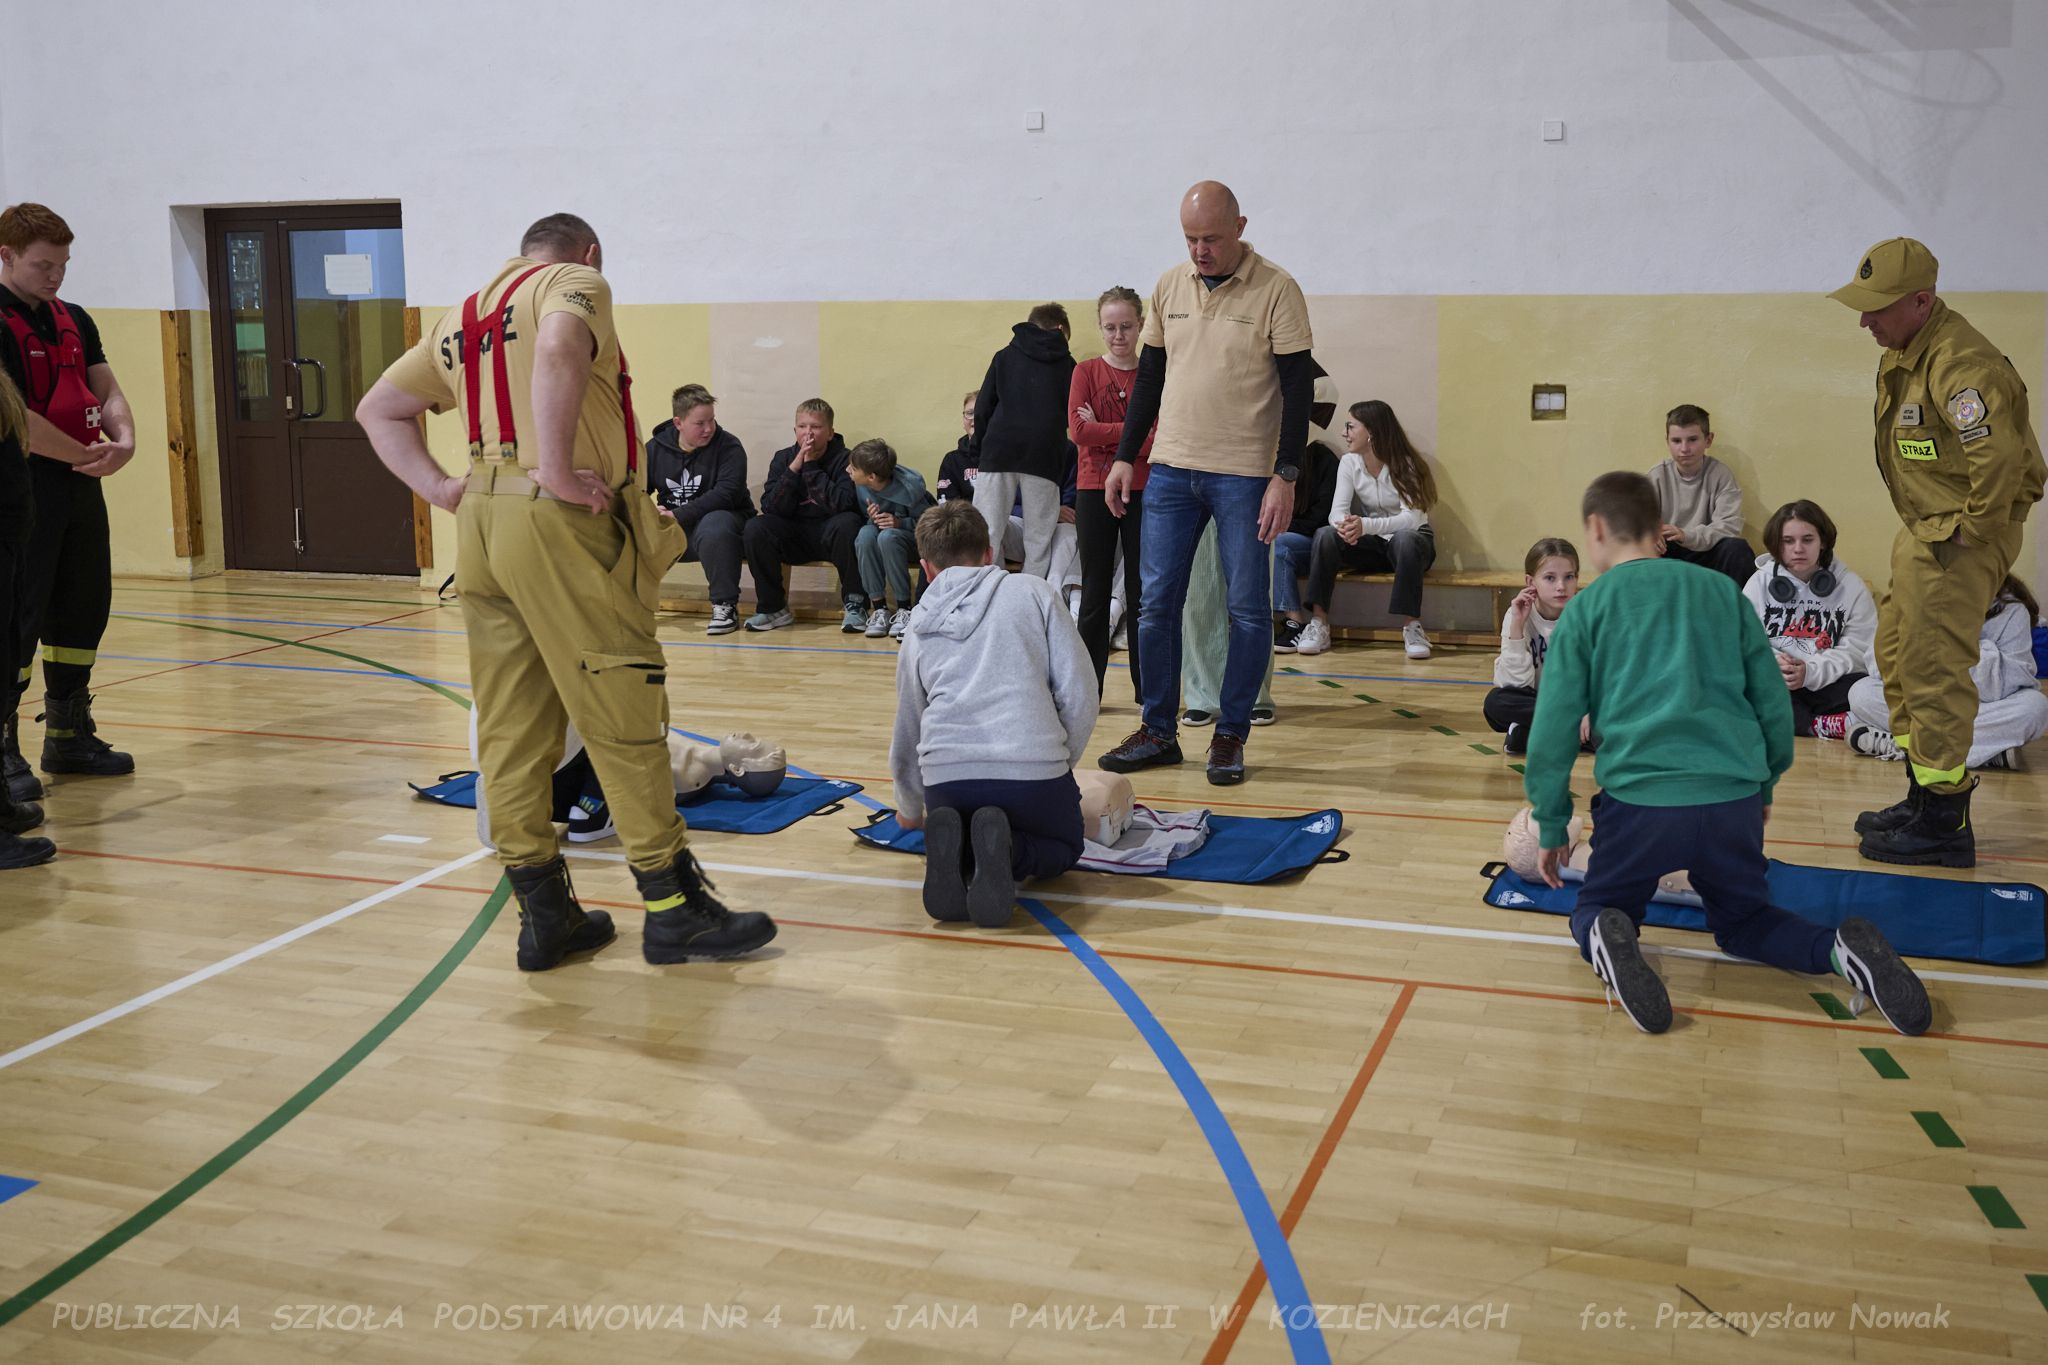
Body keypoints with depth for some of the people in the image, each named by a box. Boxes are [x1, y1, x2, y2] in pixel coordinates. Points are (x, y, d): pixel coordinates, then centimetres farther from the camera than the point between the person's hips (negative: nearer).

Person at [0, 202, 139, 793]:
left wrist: (124, 439, -8)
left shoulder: (74, 321, 15)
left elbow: (107, 390, 13)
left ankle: (69, 736, 25)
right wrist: (86, 455, -13)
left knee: (84, 611, 13)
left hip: (80, 485, 8)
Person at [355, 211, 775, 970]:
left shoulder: (464, 318, 24)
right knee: (624, 720, -2)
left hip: (480, 526, 8)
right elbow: (559, 346, -22)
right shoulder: (577, 282, 1)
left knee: (511, 728, 9)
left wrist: (440, 490, 12)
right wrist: (555, 472, -20)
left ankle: (543, 915, 14)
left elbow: (378, 408, 23)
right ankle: (675, 911, 5)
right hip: (559, 524, -8)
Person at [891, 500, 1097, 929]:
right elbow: (1080, 696, 5)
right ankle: (1007, 851, -9)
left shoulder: (919, 626, 21)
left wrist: (911, 809, 49)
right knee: (1062, 847, 27)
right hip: (1035, 768, -3)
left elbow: (907, 731, 32)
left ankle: (950, 850, -5)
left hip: (945, 776, 3)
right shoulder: (1033, 592, 12)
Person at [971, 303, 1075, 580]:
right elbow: (1074, 416, 15)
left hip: (998, 452, 0)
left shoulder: (1004, 357, 14)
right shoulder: (1066, 363, 13)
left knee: (985, 535, 0)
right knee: (1039, 541, 4)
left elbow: (983, 408, 7)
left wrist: (977, 452, 12)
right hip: (1044, 457, 0)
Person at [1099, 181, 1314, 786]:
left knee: (1249, 610, 0)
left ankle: (1230, 736, 12)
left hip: (1245, 475, -4)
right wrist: (1125, 457, 10)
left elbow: (1298, 387, -6)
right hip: (1170, 468, 4)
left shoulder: (1276, 289, -5)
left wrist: (1286, 476, -13)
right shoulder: (1169, 286, 9)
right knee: (1156, 604, 3)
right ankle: (1159, 731, 14)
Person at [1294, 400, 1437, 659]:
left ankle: (1411, 626, -31)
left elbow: (1412, 518, -27)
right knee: (1325, 535, -25)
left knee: (1405, 539, -40)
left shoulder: (1406, 465, -15)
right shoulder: (1349, 463, -2)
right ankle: (1319, 625, -26)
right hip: (1370, 543, 4)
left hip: (1410, 539, -4)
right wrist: (1345, 525, -39)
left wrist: (1366, 525, -44)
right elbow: (1337, 512, -12)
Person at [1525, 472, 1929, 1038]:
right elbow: (1774, 703, 15)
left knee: (1599, 910, 20)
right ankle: (1844, 950, -5)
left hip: (1638, 799, -3)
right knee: (1743, 921, 25)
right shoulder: (1723, 592, 13)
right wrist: (1764, 786, 29)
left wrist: (1551, 826, 14)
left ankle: (1607, 942, -16)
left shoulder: (1585, 610, 5)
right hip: (1734, 800, 3)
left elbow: (1553, 731, 3)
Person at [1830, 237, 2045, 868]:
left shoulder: (1959, 363, -25)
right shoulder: (1902, 353, 9)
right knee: (1896, 655, 17)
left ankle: (1944, 822, 2)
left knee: (1933, 671, -7)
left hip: (1960, 540, -11)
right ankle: (1923, 796, 29)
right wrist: (1923, 526, 15)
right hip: (1924, 531, 11)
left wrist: (1971, 531, -21)